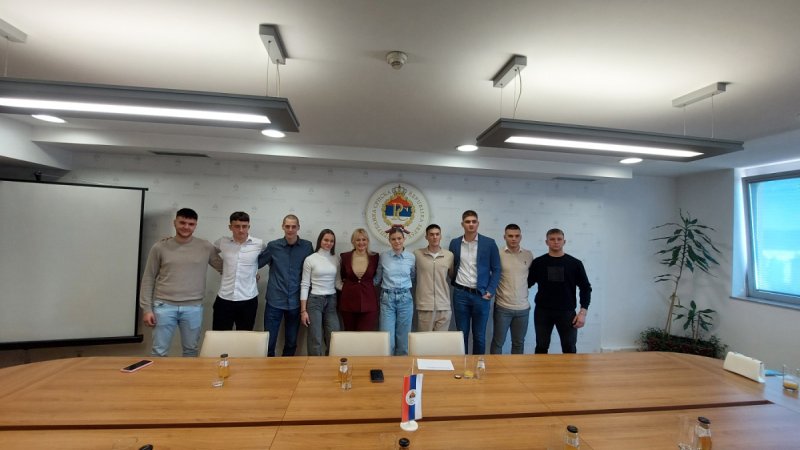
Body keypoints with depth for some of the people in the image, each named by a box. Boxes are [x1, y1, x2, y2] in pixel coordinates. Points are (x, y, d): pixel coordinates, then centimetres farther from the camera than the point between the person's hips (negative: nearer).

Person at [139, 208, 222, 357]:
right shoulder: (160, 247, 0)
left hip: (193, 308, 1)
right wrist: (146, 308, 0)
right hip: (164, 306, 0)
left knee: (191, 350, 13)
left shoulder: (206, 247, 1)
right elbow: (148, 279, 4)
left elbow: (224, 268, 11)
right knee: (159, 352, 8)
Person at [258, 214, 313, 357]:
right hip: (275, 301, 0)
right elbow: (256, 264, 9)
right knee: (269, 342, 4)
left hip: (295, 303, 1)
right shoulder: (273, 246, -1)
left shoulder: (307, 247, -1)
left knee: (291, 343, 13)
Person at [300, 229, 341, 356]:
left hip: (331, 300, 4)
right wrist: (303, 310, -8)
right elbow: (304, 285, -4)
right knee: (315, 340, 2)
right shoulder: (310, 259, -4)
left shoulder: (335, 260, 7)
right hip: (315, 300, -3)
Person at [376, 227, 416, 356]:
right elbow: (377, 277, 11)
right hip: (387, 298, -1)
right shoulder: (383, 256, -1)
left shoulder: (411, 257, 2)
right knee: (387, 339, -2)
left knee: (403, 338, 9)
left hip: (405, 298, 1)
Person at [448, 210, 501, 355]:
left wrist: (490, 291, -6)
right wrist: (455, 285, 4)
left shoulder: (489, 243, -2)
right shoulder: (454, 243, 4)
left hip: (481, 295, -1)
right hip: (460, 294, 1)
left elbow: (496, 270, 0)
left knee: (479, 336, 8)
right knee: (462, 334, 10)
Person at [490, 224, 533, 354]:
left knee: (519, 343, 15)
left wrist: (522, 288, 10)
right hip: (502, 307, -3)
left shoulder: (529, 255, 3)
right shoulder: (498, 254, -8)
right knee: (498, 342, 8)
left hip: (523, 308, 3)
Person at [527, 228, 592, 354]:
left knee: (569, 349, 8)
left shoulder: (575, 263, 0)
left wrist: (583, 312, -5)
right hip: (542, 312, 1)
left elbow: (586, 288, 2)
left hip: (567, 312, 0)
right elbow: (527, 284, 6)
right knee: (541, 347, 11)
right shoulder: (538, 262, 1)